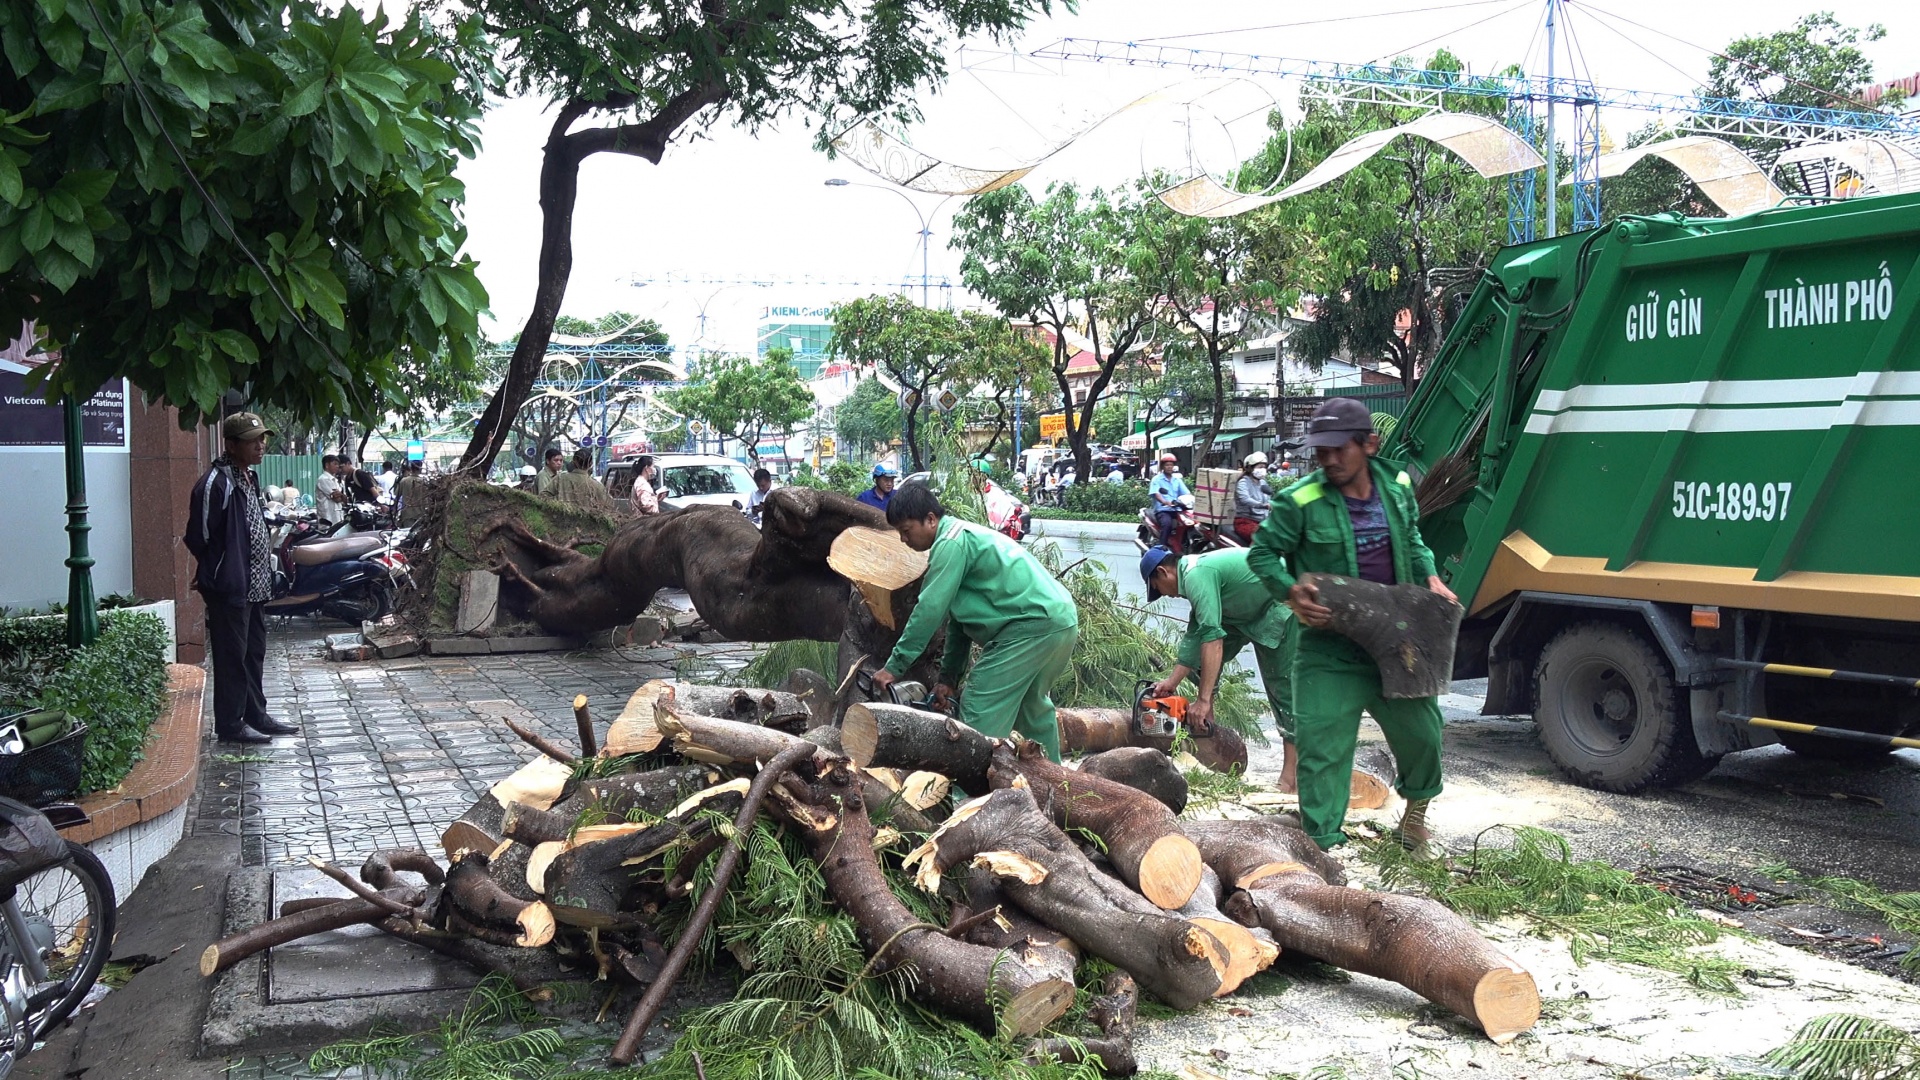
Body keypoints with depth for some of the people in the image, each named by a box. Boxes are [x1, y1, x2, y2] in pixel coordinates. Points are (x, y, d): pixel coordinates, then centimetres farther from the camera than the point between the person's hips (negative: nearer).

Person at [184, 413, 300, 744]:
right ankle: (229, 725, 7)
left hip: (255, 586, 9)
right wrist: (220, 571, -6)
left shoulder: (249, 477, 12)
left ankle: (256, 716, 26)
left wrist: (266, 559, 13)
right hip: (229, 588, -9)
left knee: (254, 654, 16)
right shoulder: (216, 483, -17)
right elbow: (199, 536, -17)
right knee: (232, 656, -1)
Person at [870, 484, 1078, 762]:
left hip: (1034, 624, -11)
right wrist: (949, 677, 21)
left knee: (980, 710, -7)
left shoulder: (951, 543, -10)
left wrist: (894, 667, -8)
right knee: (1031, 705, 26)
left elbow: (930, 610, -15)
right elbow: (957, 617, 22)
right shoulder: (963, 537, 21)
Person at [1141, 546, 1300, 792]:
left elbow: (1212, 637, -29)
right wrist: (1172, 681, 8)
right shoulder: (1199, 569, 10)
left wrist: (1203, 700, -30)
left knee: (1282, 686, -7)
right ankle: (1205, 722, 16)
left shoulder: (1196, 575, -21)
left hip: (1281, 611, -10)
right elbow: (1195, 636, 12)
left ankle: (1290, 777, -4)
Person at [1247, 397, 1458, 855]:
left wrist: (1431, 579, 4)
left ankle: (1415, 810, 45)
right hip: (1330, 649, -4)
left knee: (1421, 732, 16)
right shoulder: (1300, 501, -15)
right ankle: (1321, 844, 6)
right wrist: (1292, 593, -21)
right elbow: (1262, 553, -6)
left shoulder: (1397, 487, 0)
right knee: (1322, 747, -5)